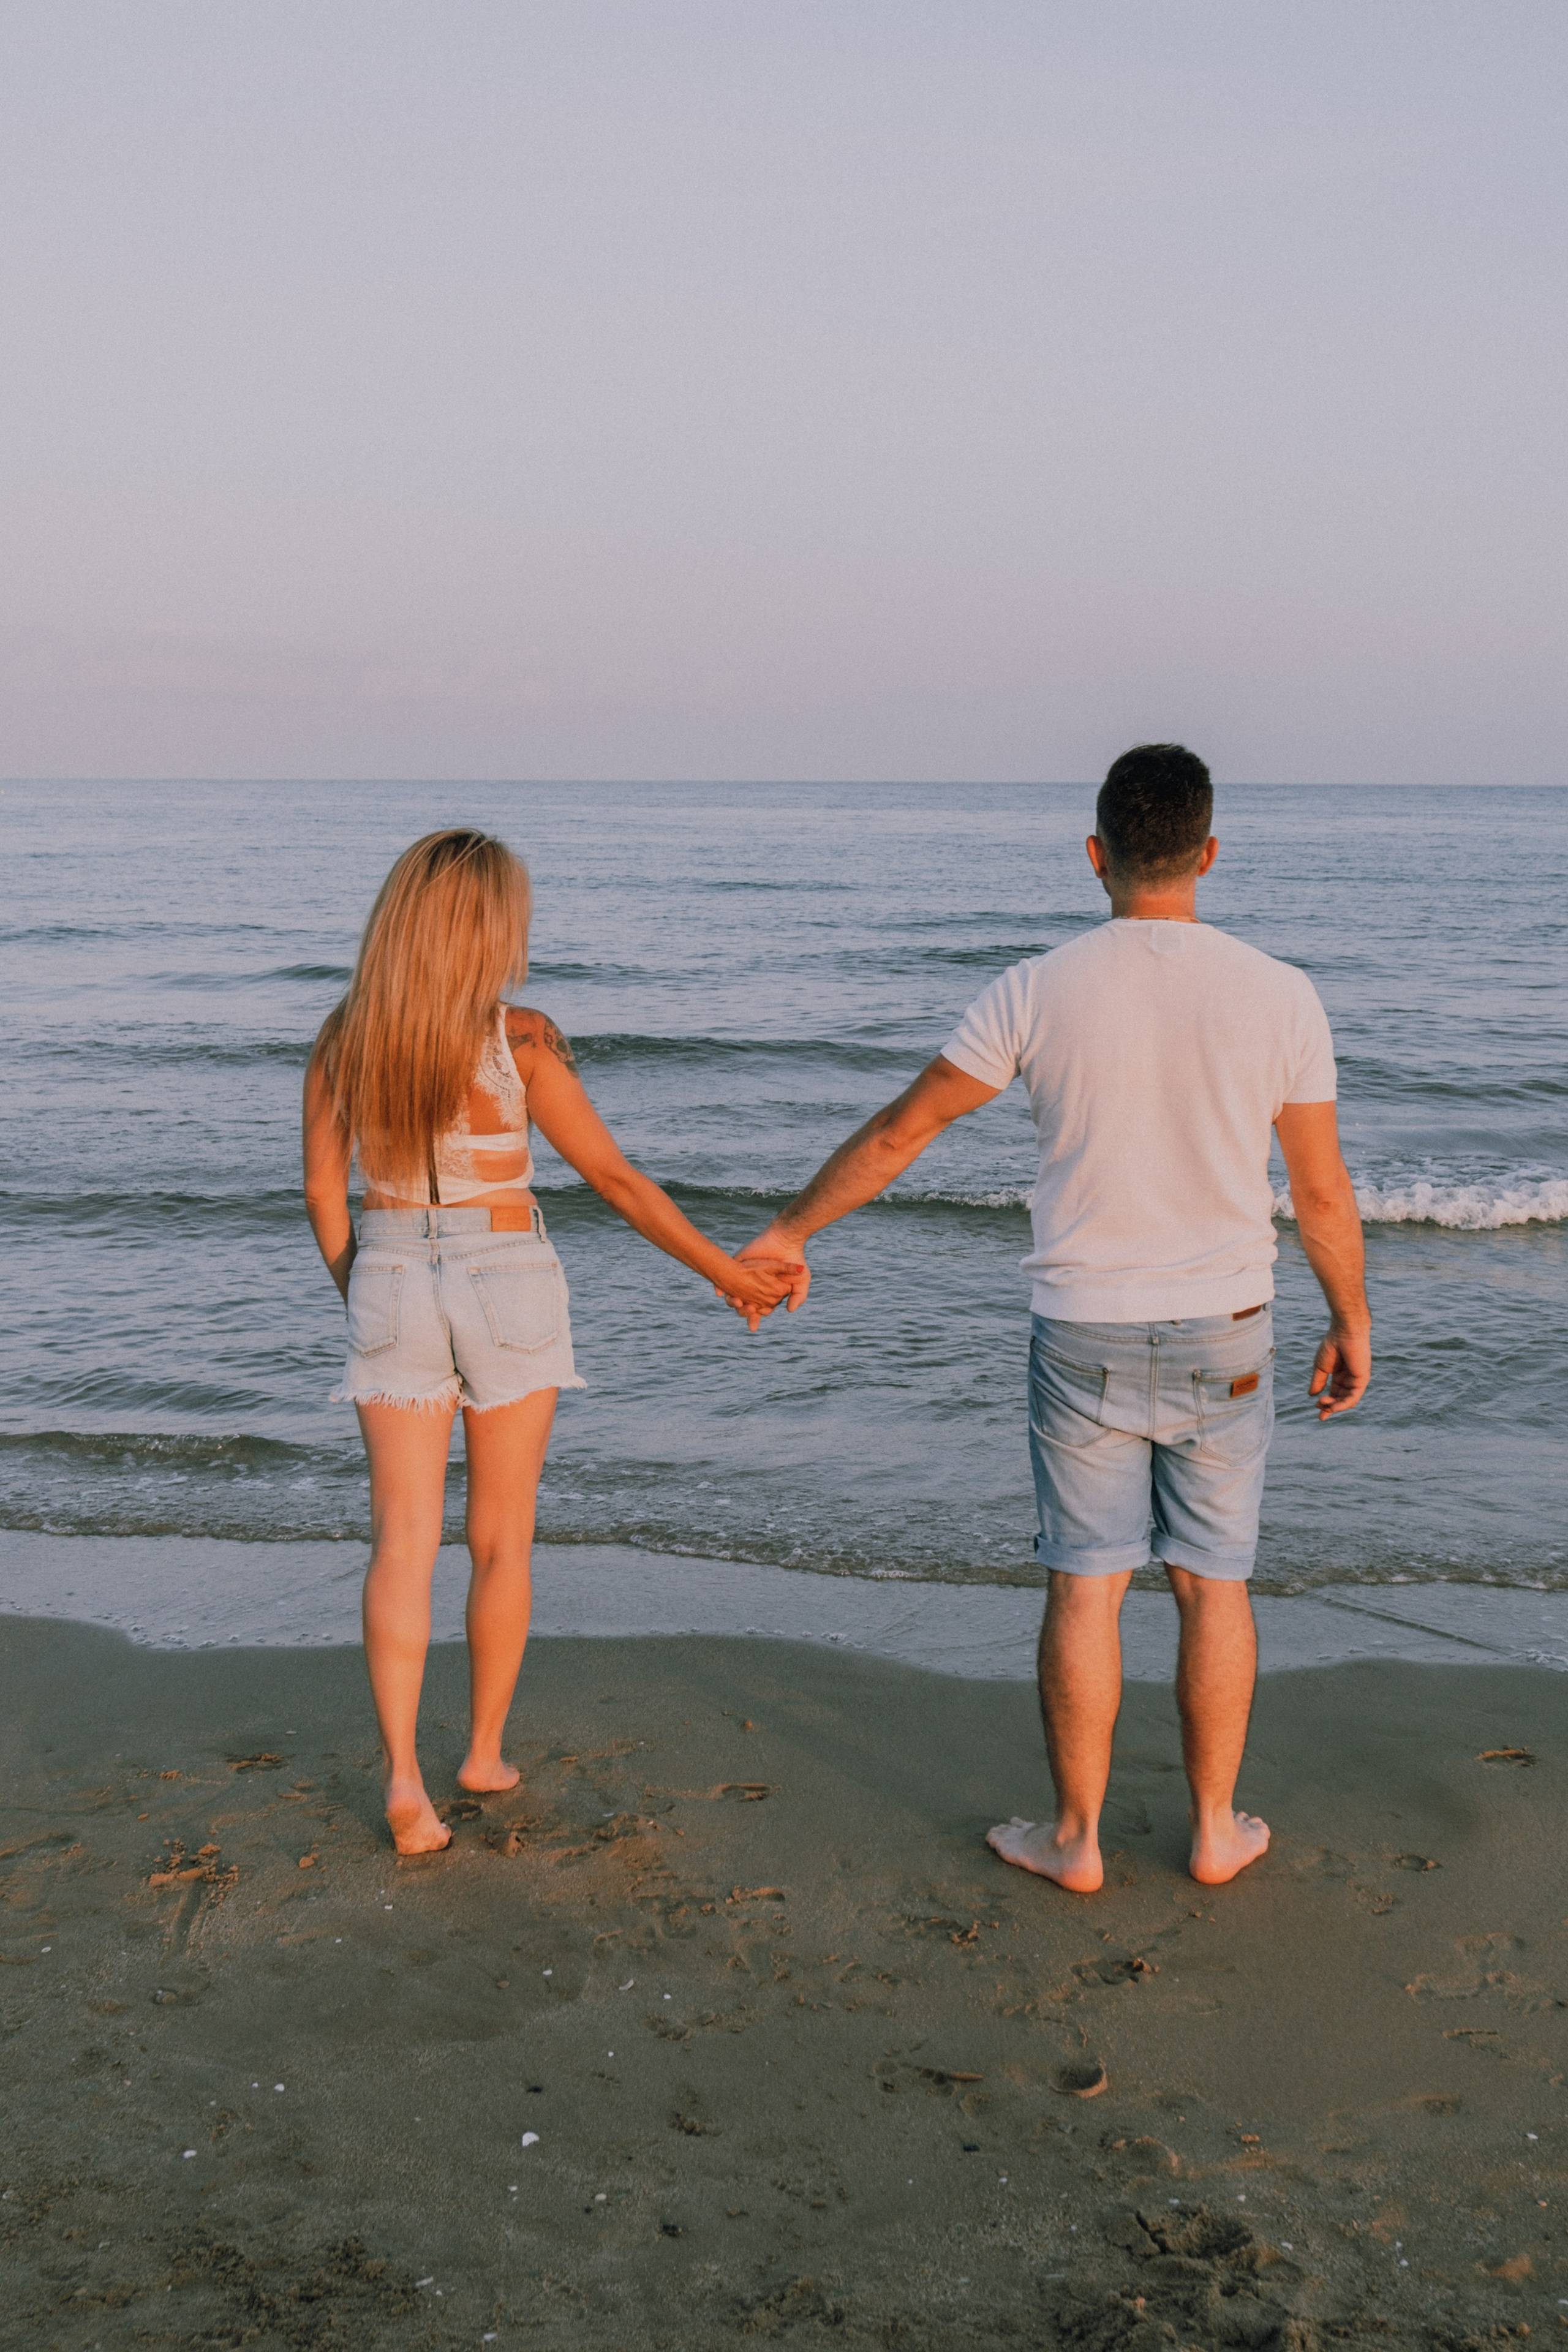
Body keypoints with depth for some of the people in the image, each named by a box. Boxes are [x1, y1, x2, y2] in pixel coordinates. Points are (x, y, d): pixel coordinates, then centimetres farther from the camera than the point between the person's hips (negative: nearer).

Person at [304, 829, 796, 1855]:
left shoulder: (344, 1036, -1)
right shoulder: (518, 1039, -13)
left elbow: (324, 1189, 5)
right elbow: (615, 1177, -10)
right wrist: (725, 1270, -1)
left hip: (394, 1282, 3)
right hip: (506, 1285, -2)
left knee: (403, 1542, 3)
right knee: (503, 1539, 12)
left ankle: (403, 1773, -7)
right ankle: (486, 1750, 23)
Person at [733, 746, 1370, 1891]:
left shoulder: (1038, 992, -10)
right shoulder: (1280, 996, -8)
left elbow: (898, 1130, -4)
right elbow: (1323, 1193, -2)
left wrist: (790, 1231, 8)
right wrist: (1353, 1322, 13)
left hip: (1085, 1336, -1)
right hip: (1225, 1341, 1)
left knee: (1086, 1587, 8)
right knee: (1214, 1586, 12)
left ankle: (1075, 1837, 20)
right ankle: (1216, 1830, 24)